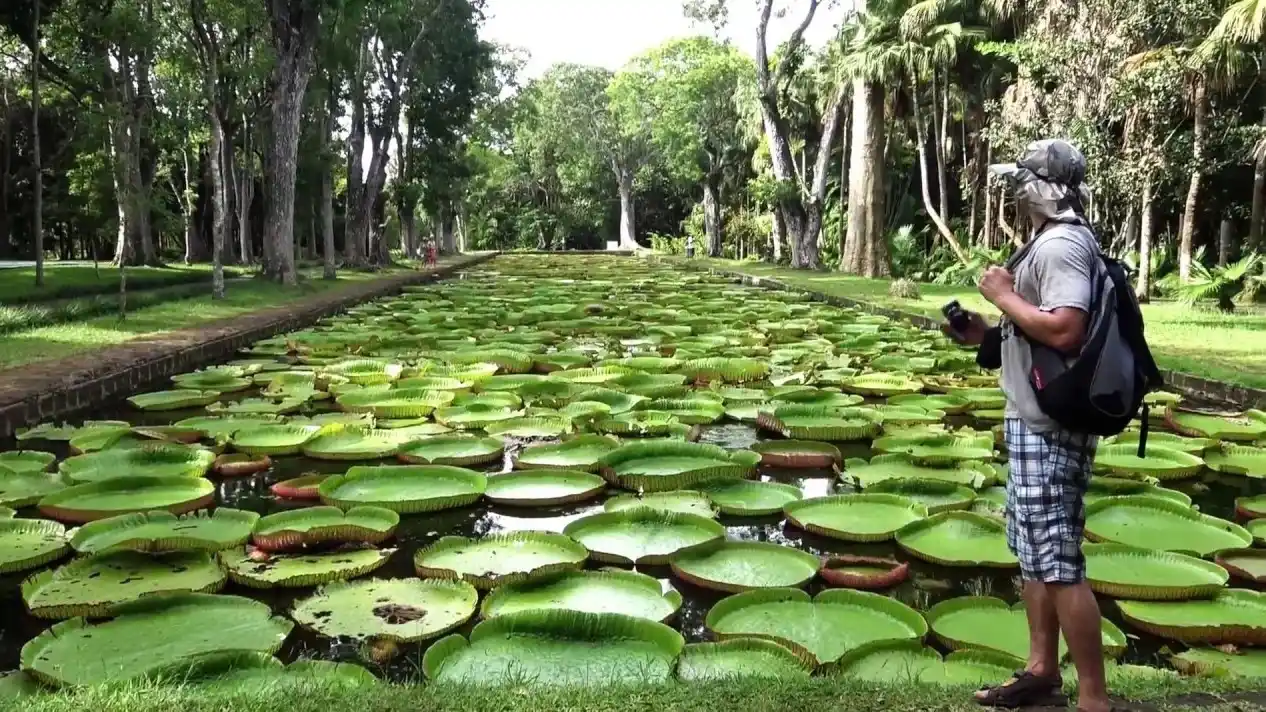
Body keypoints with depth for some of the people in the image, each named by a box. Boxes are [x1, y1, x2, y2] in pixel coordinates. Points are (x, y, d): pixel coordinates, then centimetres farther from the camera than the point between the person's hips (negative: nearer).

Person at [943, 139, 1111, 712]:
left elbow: (1064, 330, -30)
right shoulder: (1052, 242, 16)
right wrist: (987, 334, 8)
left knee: (1058, 561, -6)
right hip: (1037, 422, 11)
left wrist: (1003, 294, -18)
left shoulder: (1061, 244, -17)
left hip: (1050, 427, -11)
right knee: (1034, 551, 17)